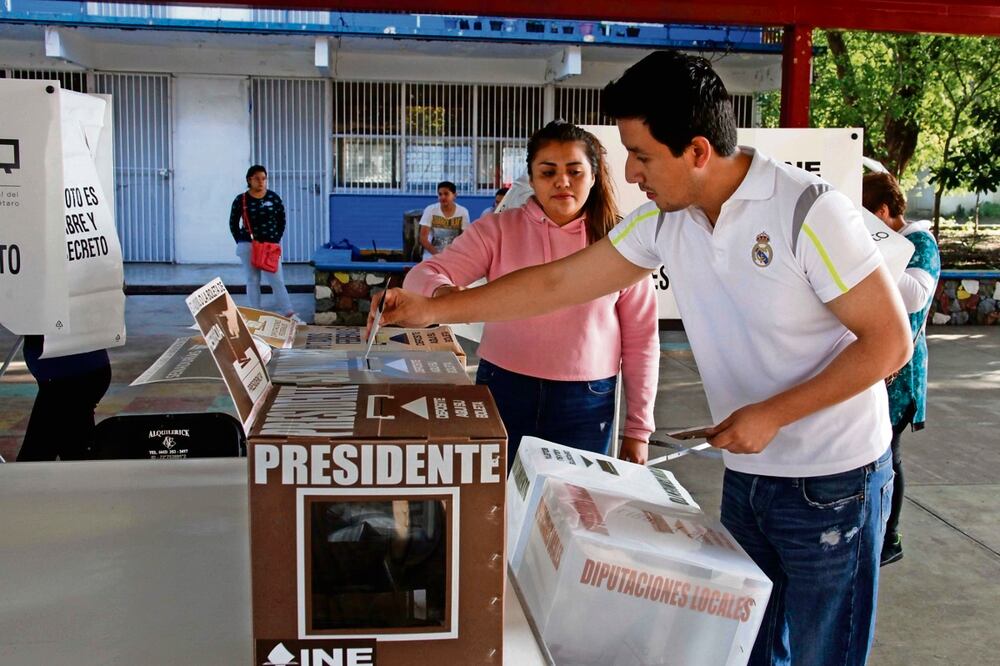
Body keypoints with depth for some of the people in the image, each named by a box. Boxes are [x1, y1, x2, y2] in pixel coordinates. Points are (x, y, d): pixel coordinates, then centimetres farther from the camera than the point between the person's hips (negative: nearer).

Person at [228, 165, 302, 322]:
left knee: (278, 280, -2)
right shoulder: (241, 200, -2)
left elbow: (281, 220, 10)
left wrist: (277, 239, 2)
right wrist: (241, 242, 0)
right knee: (253, 281, 6)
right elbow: (233, 223, 6)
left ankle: (290, 314, -2)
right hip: (248, 246, 0)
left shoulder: (274, 198, 1)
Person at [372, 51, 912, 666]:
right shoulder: (665, 221, -2)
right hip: (747, 475, 6)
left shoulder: (808, 212, -21)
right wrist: (434, 310, 3)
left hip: (833, 483, -6)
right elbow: (560, 282, 3)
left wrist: (773, 413, -21)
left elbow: (890, 340, -17)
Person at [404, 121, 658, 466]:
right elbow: (423, 275, -8)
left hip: (587, 402, 0)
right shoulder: (498, 229, -1)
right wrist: (443, 294, -33)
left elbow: (641, 340, 4)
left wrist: (638, 428, 3)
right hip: (503, 389, 0)